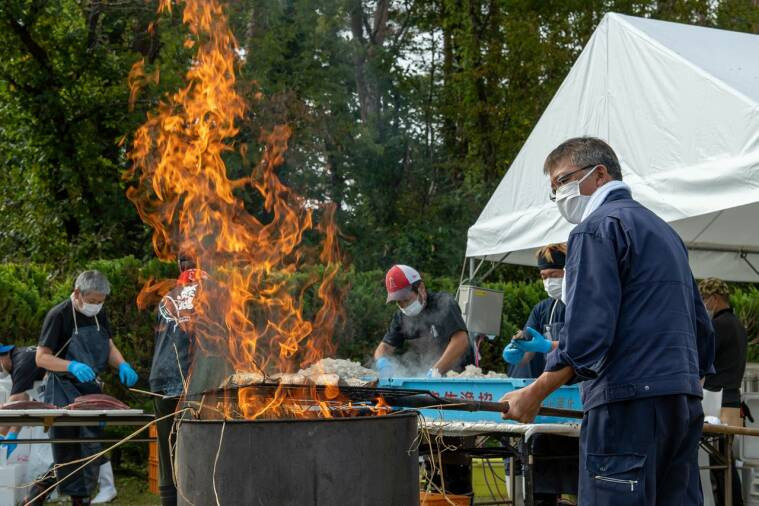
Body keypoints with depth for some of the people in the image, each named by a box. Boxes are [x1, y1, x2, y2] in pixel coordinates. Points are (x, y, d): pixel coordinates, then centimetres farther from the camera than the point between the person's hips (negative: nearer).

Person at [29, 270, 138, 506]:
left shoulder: (99, 315, 7)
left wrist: (122, 365, -6)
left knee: (91, 449, 5)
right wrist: (73, 366, -29)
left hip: (90, 388, 6)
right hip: (63, 390, -6)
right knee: (66, 451, -5)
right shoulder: (59, 315, -13)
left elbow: (109, 346, 16)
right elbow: (41, 357, -14)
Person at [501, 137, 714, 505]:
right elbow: (701, 326, 25)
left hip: (627, 403, -9)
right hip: (685, 403, 9)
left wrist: (534, 394, -10)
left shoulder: (597, 228, -4)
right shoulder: (664, 230, 23)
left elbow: (586, 333, -15)